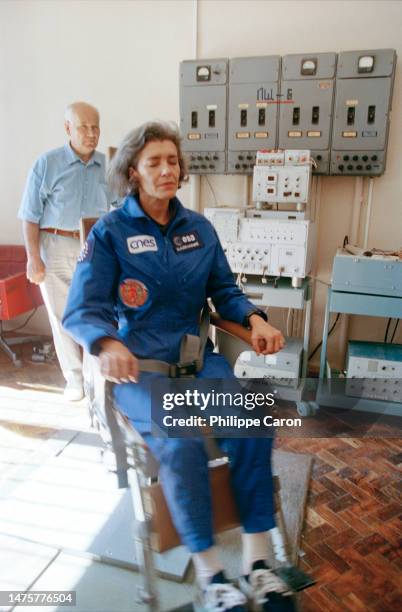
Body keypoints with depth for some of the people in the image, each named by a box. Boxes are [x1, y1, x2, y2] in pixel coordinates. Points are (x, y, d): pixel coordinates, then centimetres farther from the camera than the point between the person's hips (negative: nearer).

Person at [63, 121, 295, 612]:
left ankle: (256, 561, -5)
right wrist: (108, 345, -30)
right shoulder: (109, 233, -2)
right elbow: (82, 310, -8)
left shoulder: (199, 228, 11)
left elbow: (224, 291, 15)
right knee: (181, 441, -29)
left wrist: (254, 319, -5)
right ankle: (208, 571, -6)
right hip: (138, 365, -3)